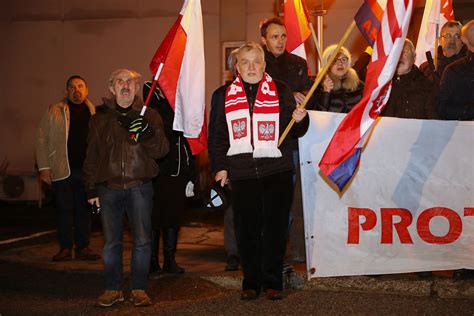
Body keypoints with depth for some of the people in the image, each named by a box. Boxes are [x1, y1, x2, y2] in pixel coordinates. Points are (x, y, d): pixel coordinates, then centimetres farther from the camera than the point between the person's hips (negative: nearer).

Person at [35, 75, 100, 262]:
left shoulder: (95, 113, 10)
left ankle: (83, 247, 16)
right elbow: (42, 140, 2)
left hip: (87, 170, 2)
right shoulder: (54, 112, 4)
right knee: (64, 210, 3)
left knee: (84, 210, 7)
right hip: (63, 170, -2)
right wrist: (44, 167, -5)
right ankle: (65, 248, 13)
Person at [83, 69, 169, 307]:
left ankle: (139, 289, 12)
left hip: (139, 187, -1)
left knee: (142, 240, 0)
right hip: (109, 187, 1)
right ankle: (113, 289, 15)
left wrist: (147, 133, -21)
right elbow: (92, 155, 13)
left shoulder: (149, 116, 7)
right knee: (111, 242, 4)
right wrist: (91, 188, 8)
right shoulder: (100, 118, 11)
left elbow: (161, 151, -2)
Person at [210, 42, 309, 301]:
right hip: (241, 174, 1)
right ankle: (251, 282, 15)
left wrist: (300, 119, -14)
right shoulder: (226, 95, 11)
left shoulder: (280, 91, 7)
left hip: (277, 172, -1)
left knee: (275, 228, 3)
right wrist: (220, 167, 7)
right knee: (247, 230, 4)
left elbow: (295, 132, 8)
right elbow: (219, 135, 14)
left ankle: (273, 282, 14)